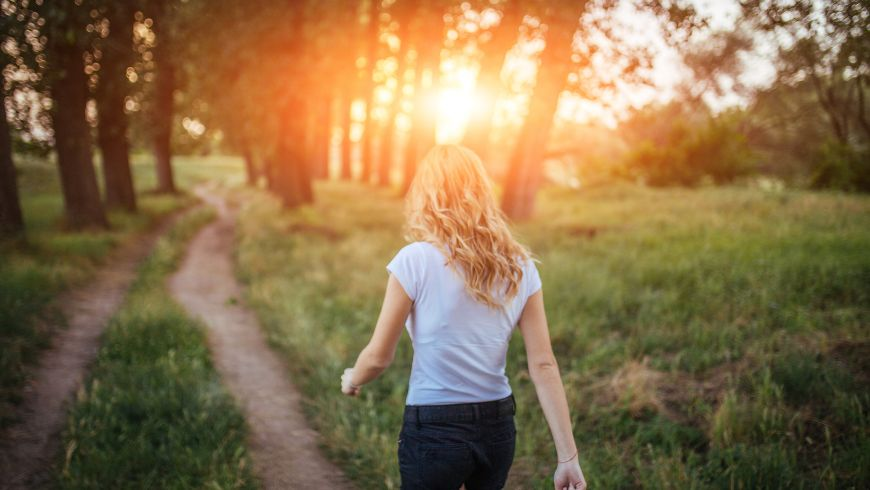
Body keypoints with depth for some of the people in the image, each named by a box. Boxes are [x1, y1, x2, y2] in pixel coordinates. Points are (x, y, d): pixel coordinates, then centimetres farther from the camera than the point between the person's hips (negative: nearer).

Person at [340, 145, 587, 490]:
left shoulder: (416, 261, -13)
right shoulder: (519, 266, -1)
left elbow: (379, 357, -7)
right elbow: (543, 365, -4)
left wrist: (352, 379, 15)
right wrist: (568, 456, -1)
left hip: (435, 433, -4)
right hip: (499, 430, 4)